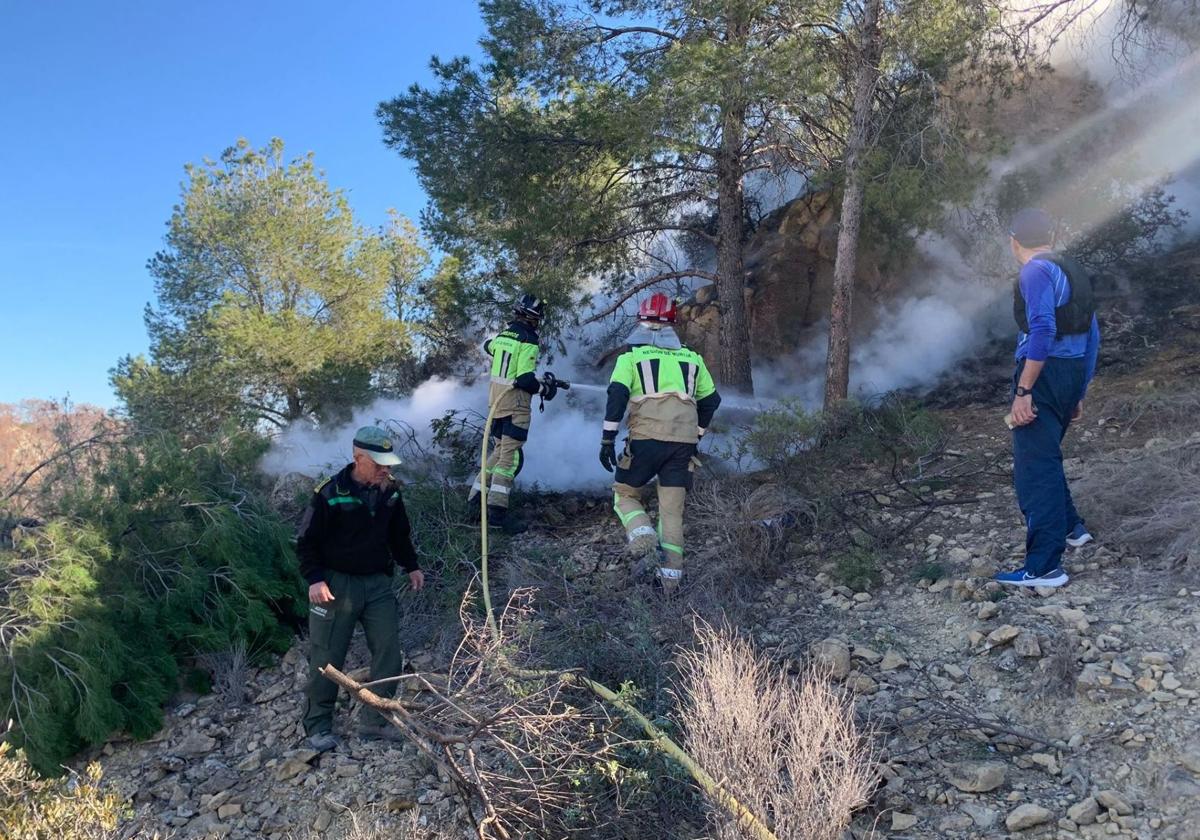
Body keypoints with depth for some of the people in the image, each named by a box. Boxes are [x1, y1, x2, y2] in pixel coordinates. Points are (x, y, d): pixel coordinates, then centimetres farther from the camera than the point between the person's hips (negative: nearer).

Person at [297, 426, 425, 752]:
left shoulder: (390, 492, 2)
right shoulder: (330, 494, -15)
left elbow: (399, 535, 17)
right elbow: (307, 542, -9)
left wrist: (411, 566, 11)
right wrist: (315, 579, -18)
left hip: (378, 582, 5)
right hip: (336, 584, -5)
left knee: (389, 651, 3)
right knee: (327, 657, 2)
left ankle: (374, 720, 17)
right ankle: (317, 726, 18)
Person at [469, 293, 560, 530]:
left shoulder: (501, 336, 8)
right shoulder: (528, 343, -15)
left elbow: (487, 346, 32)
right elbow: (525, 380, -21)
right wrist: (545, 388, -5)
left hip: (495, 402, 8)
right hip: (515, 407, -8)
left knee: (499, 451, 19)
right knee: (511, 458, -8)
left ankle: (476, 498, 20)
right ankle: (497, 511, -13)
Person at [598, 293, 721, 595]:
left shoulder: (631, 357, 7)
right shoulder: (691, 358, 19)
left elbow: (617, 395, -6)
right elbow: (711, 399, 22)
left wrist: (607, 439, -5)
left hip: (646, 439, -3)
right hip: (684, 444, 3)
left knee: (625, 495, 14)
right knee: (672, 510, 9)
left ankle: (646, 543, -10)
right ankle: (670, 575, 6)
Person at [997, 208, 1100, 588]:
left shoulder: (1036, 271, -10)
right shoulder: (1074, 271, 18)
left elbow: (1043, 330, -22)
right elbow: (1092, 335, 20)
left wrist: (1023, 391, -23)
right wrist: (1079, 392, 26)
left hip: (1045, 372, -9)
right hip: (1073, 372, 9)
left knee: (1035, 466, -8)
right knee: (1045, 454, 27)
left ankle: (1045, 566, -9)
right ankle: (1069, 526, 42)